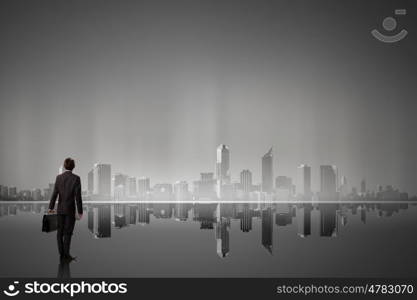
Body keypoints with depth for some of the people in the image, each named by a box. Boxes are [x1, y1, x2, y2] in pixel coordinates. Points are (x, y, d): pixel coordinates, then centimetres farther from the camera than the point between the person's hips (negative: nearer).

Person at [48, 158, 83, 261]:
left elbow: (55, 193, 0)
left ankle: (61, 253, 12)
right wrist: (80, 211, -6)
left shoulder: (59, 177, -1)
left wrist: (51, 208, 8)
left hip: (60, 209, 3)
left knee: (60, 232, 11)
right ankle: (66, 254, 0)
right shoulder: (76, 178, -11)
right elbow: (78, 196, -12)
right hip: (70, 209, -3)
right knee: (68, 232, 2)